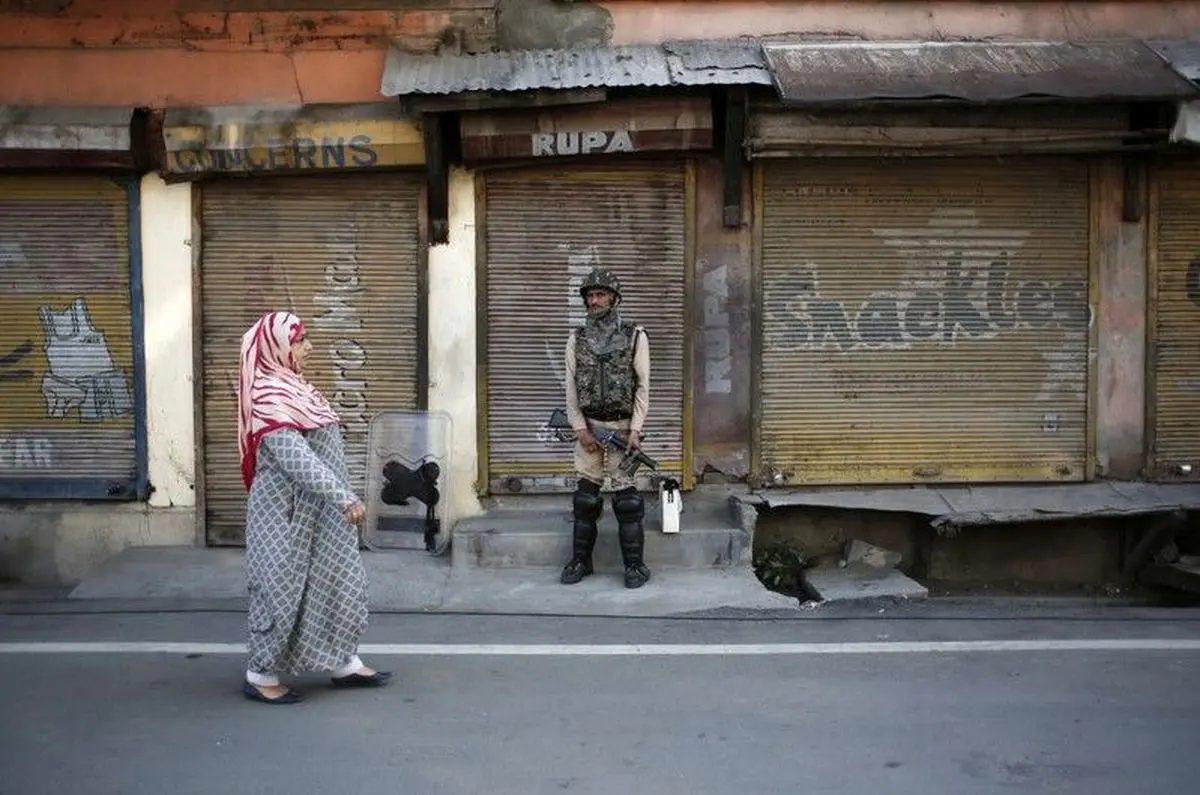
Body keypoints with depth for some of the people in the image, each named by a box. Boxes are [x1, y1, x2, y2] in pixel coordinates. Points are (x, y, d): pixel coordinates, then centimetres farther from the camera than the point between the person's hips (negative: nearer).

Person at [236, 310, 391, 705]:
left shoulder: (292, 387, 11)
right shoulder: (269, 396, -20)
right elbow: (295, 458, -29)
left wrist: (341, 498, 20)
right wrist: (344, 497, -32)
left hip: (317, 509, 10)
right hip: (287, 511, -10)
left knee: (337, 580, 13)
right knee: (282, 588, 0)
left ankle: (344, 663, 23)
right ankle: (261, 675, 13)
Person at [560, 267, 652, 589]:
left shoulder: (635, 336, -1)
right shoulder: (576, 339, 7)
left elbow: (643, 387, -3)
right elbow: (571, 388, 4)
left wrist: (635, 430, -11)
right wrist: (581, 428, -5)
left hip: (622, 427, -2)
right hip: (588, 427, 3)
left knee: (627, 499, -2)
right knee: (585, 496, 7)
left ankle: (634, 565, 7)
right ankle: (580, 561, 18)